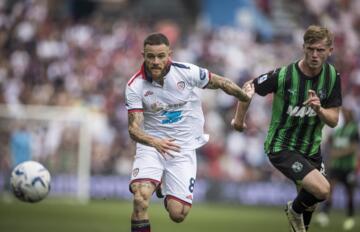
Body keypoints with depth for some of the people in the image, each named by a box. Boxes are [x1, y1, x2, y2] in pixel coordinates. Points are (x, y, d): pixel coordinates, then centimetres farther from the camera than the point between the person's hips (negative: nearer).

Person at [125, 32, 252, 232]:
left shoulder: (186, 72, -11)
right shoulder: (135, 86, -10)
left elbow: (221, 83, 4)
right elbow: (134, 128, -15)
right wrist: (154, 141, -35)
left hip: (183, 148, 1)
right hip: (151, 145, 0)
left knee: (177, 214, -7)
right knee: (140, 197, -28)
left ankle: (169, 197, 30)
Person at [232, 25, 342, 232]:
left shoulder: (332, 76, -8)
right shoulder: (283, 75, -22)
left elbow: (333, 120, -5)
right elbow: (249, 87, -5)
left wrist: (319, 109, -27)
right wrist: (239, 119, 7)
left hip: (311, 147, 6)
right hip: (282, 147, -6)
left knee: (310, 200, 17)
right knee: (322, 190, -23)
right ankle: (295, 210, 9)